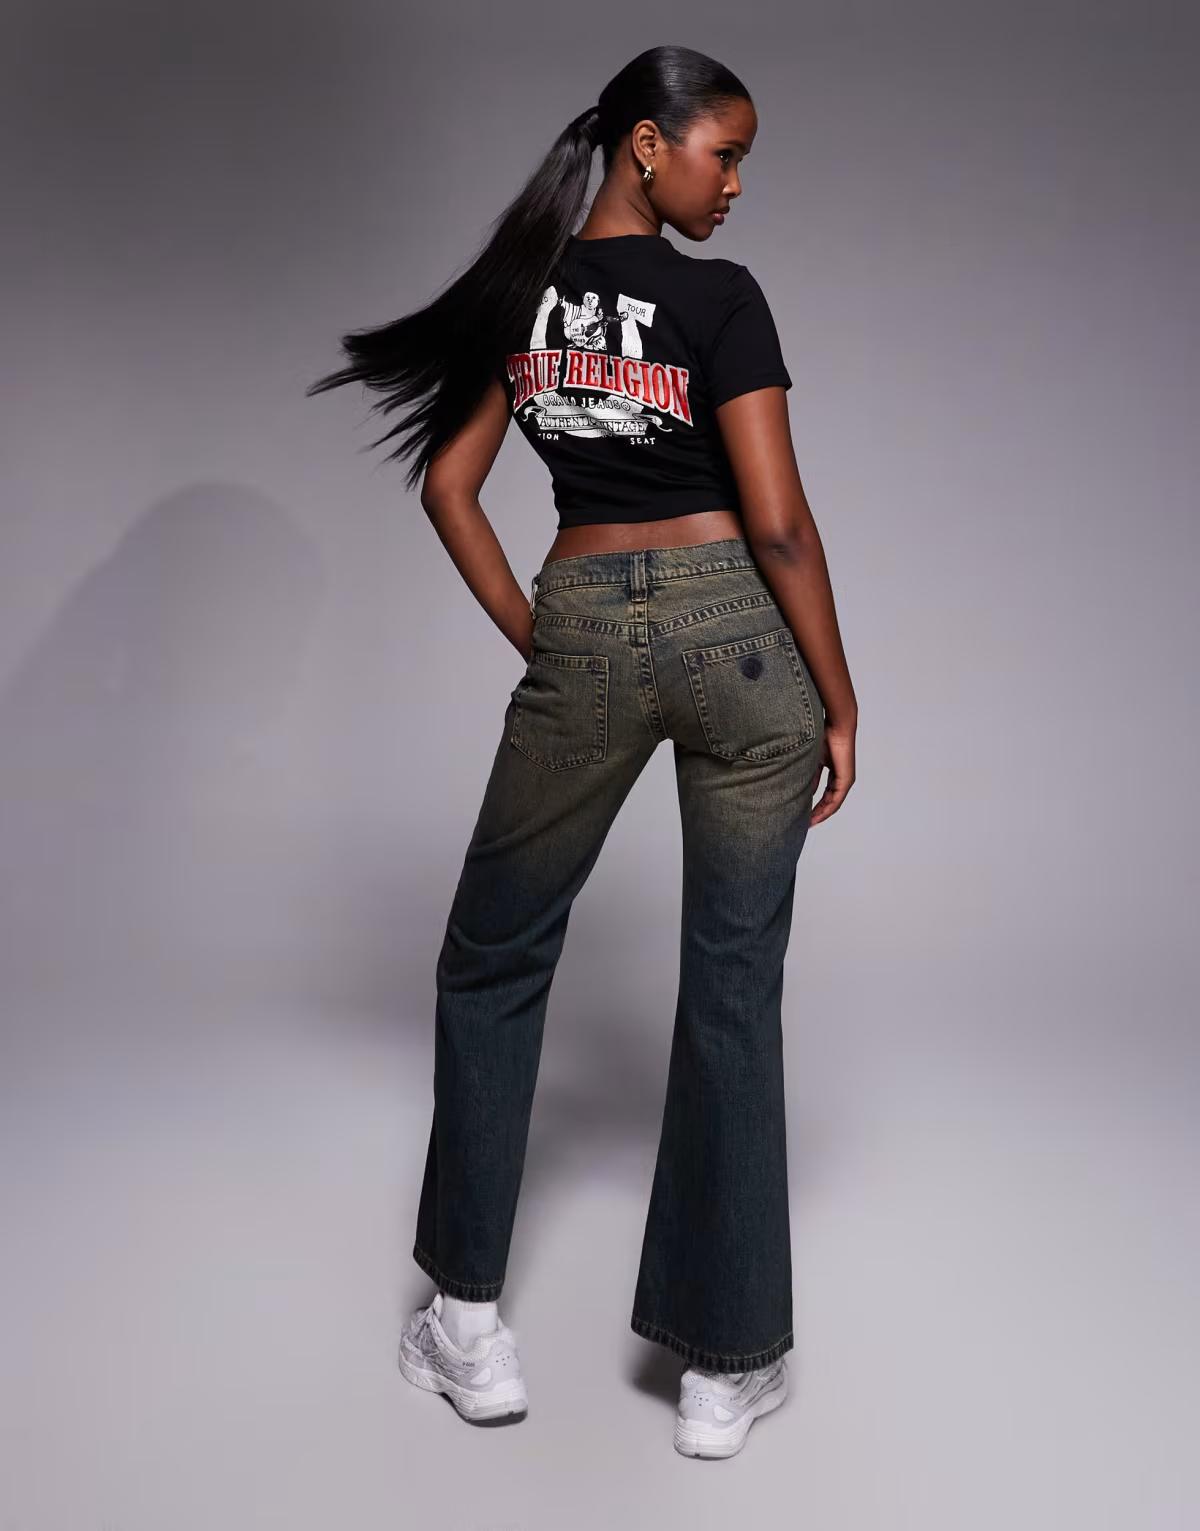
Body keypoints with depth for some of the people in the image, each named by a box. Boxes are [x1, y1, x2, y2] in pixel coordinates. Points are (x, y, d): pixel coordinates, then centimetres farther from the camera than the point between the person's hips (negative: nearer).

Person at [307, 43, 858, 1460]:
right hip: (733, 627, -2)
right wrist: (839, 698, -2)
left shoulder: (523, 292, 8)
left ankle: (471, 1326, 20)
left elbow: (447, 481, 8)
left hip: (583, 631, 3)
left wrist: (534, 641, 12)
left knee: (493, 958, 16)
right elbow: (777, 523, -12)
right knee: (732, 986, 6)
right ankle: (726, 1365, 17)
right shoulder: (720, 299, -7)